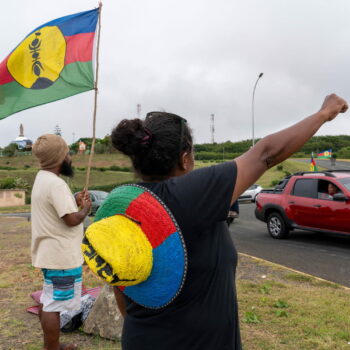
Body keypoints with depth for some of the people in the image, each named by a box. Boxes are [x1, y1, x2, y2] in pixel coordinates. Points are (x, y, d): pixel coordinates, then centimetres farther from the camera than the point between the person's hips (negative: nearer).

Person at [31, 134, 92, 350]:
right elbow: (72, 219, -25)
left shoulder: (42, 178, 10)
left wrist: (75, 201, 7)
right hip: (61, 256, -11)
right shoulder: (55, 183, -23)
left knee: (48, 302, 20)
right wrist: (86, 208, -7)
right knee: (54, 306, 0)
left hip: (50, 253, 11)